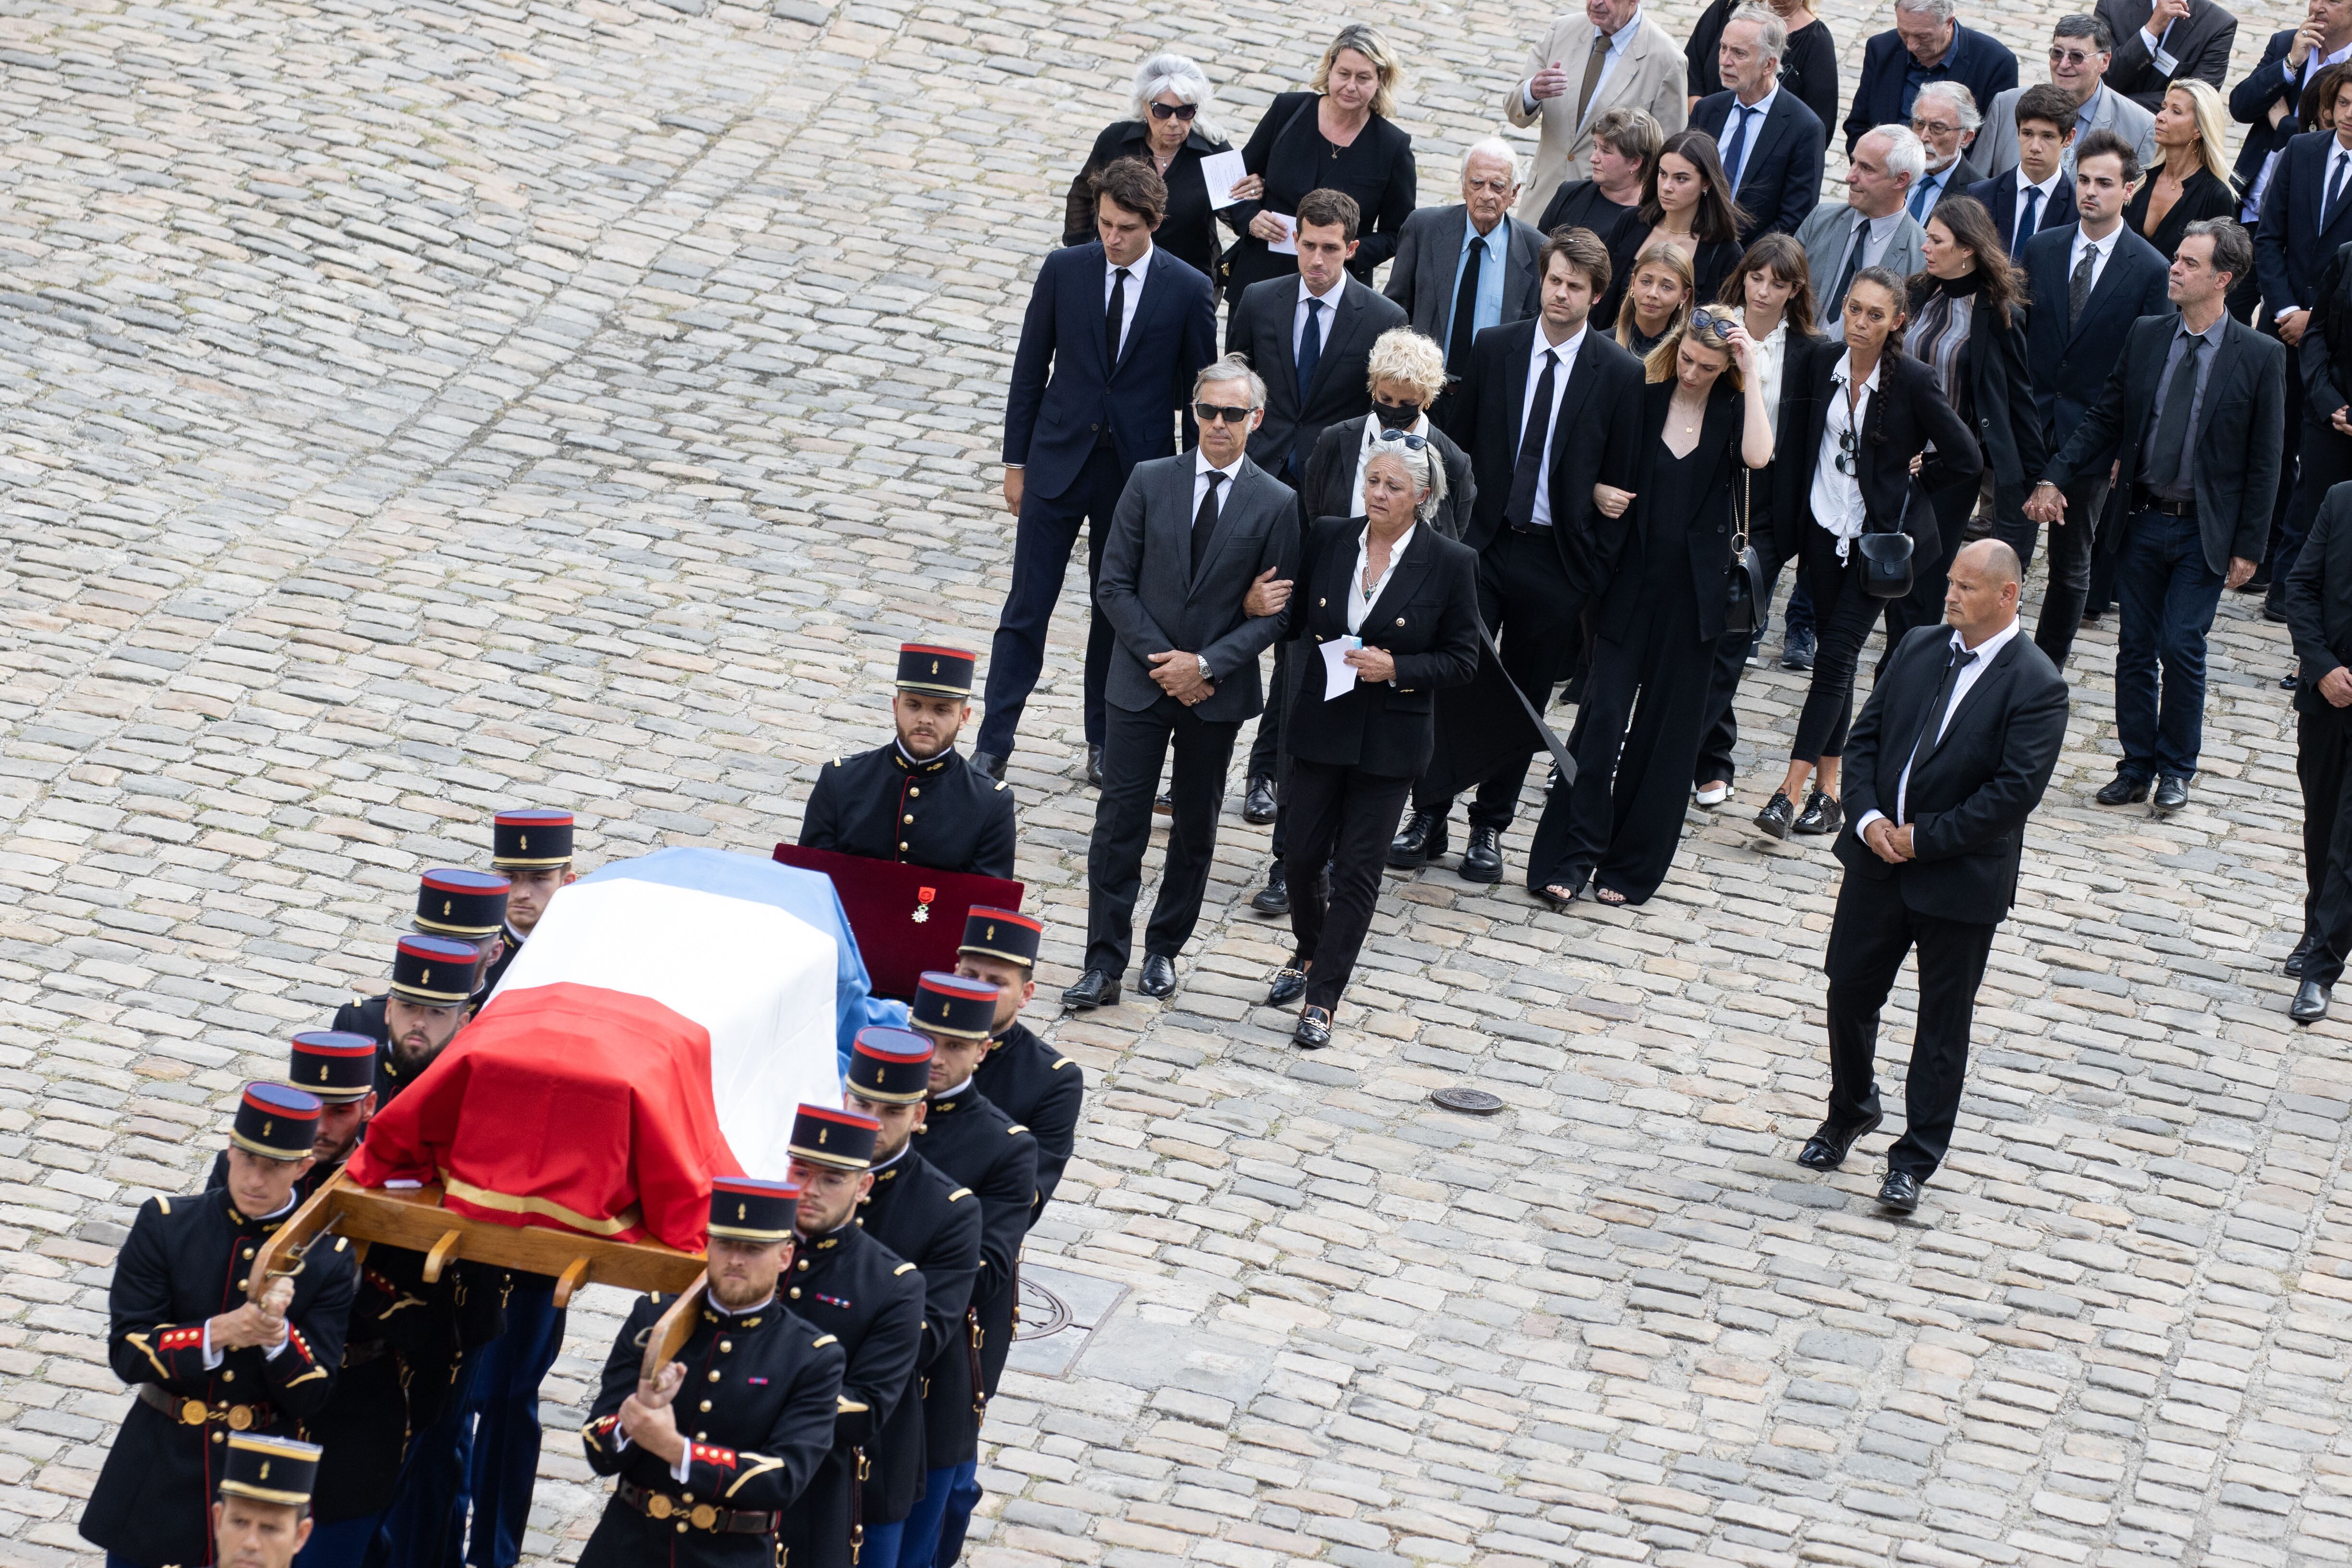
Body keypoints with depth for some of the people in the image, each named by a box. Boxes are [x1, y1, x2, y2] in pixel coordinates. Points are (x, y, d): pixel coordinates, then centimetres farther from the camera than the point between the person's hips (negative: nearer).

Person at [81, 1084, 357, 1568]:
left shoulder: (328, 1257, -5)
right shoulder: (164, 1226, -5)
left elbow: (309, 1399, -6)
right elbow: (126, 1353, -10)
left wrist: (277, 1333, -26)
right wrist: (220, 1333, -25)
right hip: (159, 1472, 0)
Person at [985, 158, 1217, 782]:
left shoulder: (1188, 292, -8)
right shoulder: (1064, 270, -5)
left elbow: (1199, 391, 0)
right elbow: (1030, 368, 3)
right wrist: (1016, 461, 3)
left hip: (1138, 472, 0)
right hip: (1059, 464, 1)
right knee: (1027, 607, 1)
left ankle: (1104, 743, 26)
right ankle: (993, 746, 7)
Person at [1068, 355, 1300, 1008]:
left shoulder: (1276, 504, -5)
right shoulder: (1151, 483, -1)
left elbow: (1276, 612, -5)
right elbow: (1115, 586, -2)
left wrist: (1206, 664, -15)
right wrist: (1164, 661, -11)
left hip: (1217, 691, 0)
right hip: (1141, 683, 0)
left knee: (1195, 831, 11)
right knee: (1120, 824, -3)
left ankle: (1164, 950, 26)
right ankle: (1104, 965, 0)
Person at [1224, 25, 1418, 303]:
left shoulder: (1393, 147, -5)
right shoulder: (1287, 110, -1)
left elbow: (1398, 234, 3)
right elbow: (1237, 184, 9)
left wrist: (1355, 252, -16)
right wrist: (1252, 220, -11)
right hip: (1259, 280, 2)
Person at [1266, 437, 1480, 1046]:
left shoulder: (1451, 563, -10)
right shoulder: (1329, 539, -2)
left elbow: (1461, 661, -6)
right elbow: (1296, 621, 8)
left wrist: (1396, 669, -19)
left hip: (1390, 738, -3)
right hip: (1322, 724, 3)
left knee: (1358, 869, 2)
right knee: (1302, 853, 8)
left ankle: (1323, 997, 11)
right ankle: (1309, 951, 37)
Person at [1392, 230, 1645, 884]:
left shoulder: (1621, 376, -4)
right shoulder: (1495, 350, 2)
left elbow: (1621, 483, -2)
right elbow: (1460, 443, 7)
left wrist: (1596, 571, -3)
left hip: (1558, 559, -1)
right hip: (1483, 541, 1)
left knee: (1524, 700, 8)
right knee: (1451, 678, -8)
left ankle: (1490, 828, 20)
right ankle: (1428, 815, 3)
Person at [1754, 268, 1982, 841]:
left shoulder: (1913, 382, -14)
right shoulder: (1823, 365, -1)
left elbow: (1966, 460, -11)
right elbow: (1802, 443, 10)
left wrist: (1908, 481, 1)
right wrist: (1791, 519, 5)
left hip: (1878, 536, -4)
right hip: (1824, 527, 4)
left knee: (1836, 657, -9)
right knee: (1836, 658, 9)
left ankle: (1792, 792, -13)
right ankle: (1828, 792, 13)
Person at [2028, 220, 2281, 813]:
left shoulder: (2260, 357, -8)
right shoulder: (2146, 337, 3)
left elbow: (2265, 459, -5)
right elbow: (2105, 419, 7)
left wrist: (2248, 546, -6)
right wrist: (2055, 477, -6)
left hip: (2203, 532, -4)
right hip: (2141, 520, 4)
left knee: (2181, 647, -6)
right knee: (2135, 649, 7)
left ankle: (2176, 771, 11)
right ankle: (2136, 768, 19)